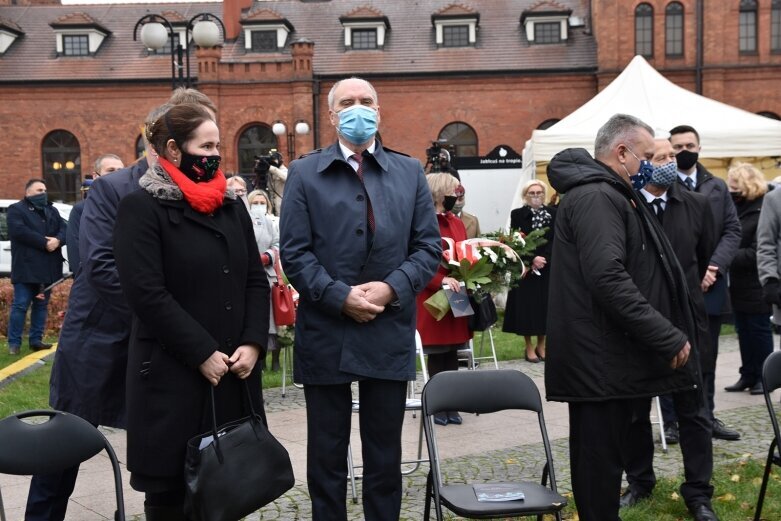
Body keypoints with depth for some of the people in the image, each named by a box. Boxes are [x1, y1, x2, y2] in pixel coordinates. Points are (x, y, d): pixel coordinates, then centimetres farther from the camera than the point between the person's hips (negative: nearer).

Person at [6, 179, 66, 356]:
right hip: (26, 267, -6)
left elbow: (64, 229, 8)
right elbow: (19, 231, -16)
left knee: (41, 305, 10)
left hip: (48, 268, 6)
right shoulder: (16, 209, 1)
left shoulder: (52, 210, 20)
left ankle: (36, 339, 17)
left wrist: (58, 240, -16)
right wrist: (44, 243, -18)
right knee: (20, 305, -5)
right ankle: (14, 342, -1)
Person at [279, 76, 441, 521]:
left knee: (386, 454, 11)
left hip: (390, 334, 1)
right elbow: (295, 252, -4)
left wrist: (392, 288, -12)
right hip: (326, 333, -1)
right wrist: (340, 297, -15)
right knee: (327, 454, 9)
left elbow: (429, 246, 4)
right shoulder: (305, 173, 3)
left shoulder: (410, 172, 9)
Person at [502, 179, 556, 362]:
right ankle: (529, 347, 10)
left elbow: (556, 240, -1)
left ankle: (541, 345, 18)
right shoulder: (517, 214, -1)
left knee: (545, 305, 6)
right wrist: (532, 259, -16)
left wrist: (543, 258, -14)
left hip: (548, 268, 2)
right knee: (526, 306, 1)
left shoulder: (553, 213, 4)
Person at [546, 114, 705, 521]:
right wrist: (669, 337, -23)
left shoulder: (610, 196, 19)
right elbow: (609, 278, -27)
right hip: (600, 358, -11)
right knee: (600, 458, -2)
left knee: (605, 454, 17)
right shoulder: (596, 197, -16)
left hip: (608, 355, 11)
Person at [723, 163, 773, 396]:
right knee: (743, 331, 12)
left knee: (759, 330, 3)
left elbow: (756, 253, -19)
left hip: (756, 286, -7)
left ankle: (763, 376, 14)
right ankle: (748, 375, 21)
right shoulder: (735, 207, 9)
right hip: (738, 283, 7)